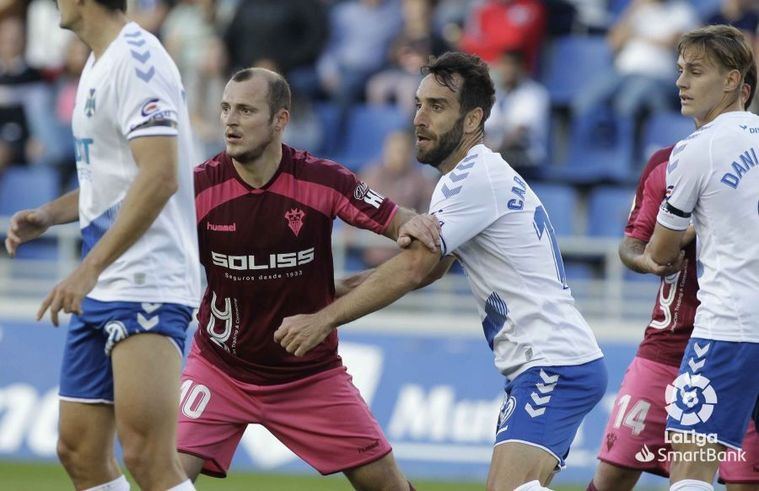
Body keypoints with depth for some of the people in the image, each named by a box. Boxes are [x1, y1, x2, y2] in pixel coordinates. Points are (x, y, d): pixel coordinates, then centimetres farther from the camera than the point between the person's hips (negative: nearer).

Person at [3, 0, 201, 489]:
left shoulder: (135, 58, -15)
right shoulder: (100, 64, 17)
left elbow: (159, 175, -25)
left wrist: (88, 269, -27)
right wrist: (49, 214, 12)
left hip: (146, 281, -10)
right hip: (102, 289, 10)